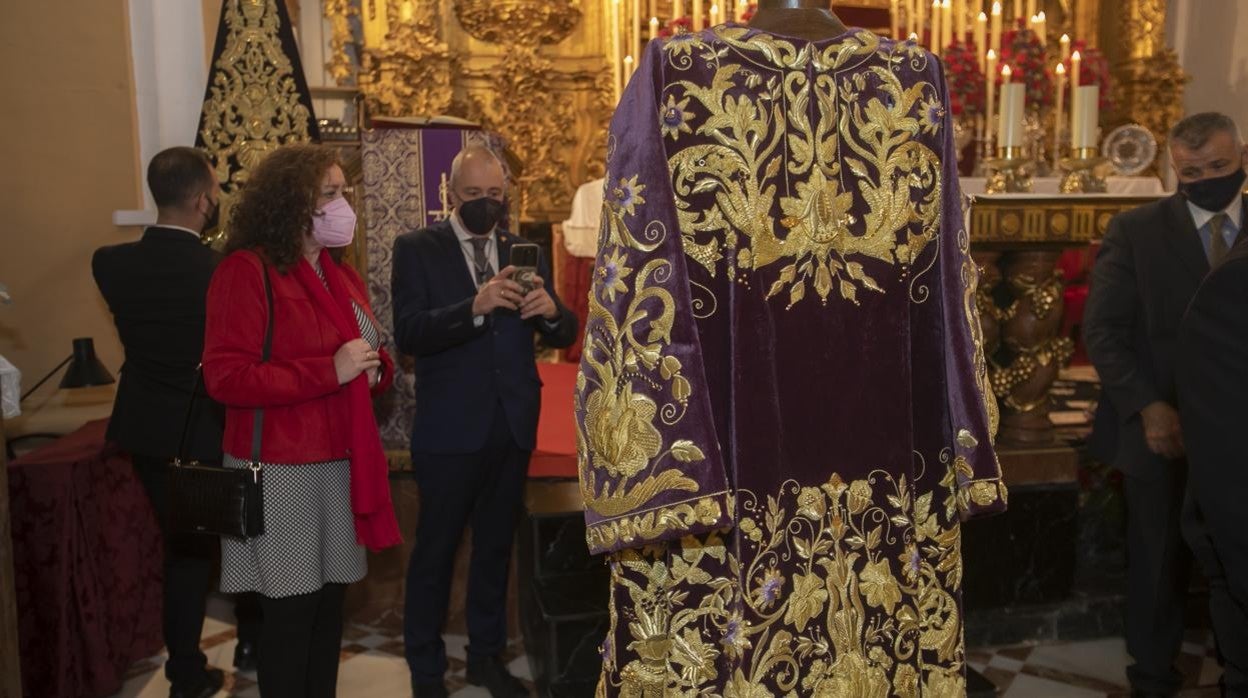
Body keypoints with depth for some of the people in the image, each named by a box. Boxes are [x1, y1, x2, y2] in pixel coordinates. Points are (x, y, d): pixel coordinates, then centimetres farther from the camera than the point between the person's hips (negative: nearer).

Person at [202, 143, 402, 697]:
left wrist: (375, 368, 1)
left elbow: (365, 354, 25)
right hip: (281, 469, -7)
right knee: (291, 609, 2)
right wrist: (330, 371, -22)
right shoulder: (246, 271, -11)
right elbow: (225, 377, -18)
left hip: (342, 461, 7)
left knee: (330, 601, 13)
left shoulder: (340, 273, 14)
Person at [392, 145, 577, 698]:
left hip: (513, 426, 4)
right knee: (435, 552, 8)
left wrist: (551, 311, -20)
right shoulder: (417, 249, -4)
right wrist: (475, 307, -32)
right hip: (451, 428, -4)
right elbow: (408, 334, -17)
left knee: (496, 546, 18)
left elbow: (563, 336, 3)